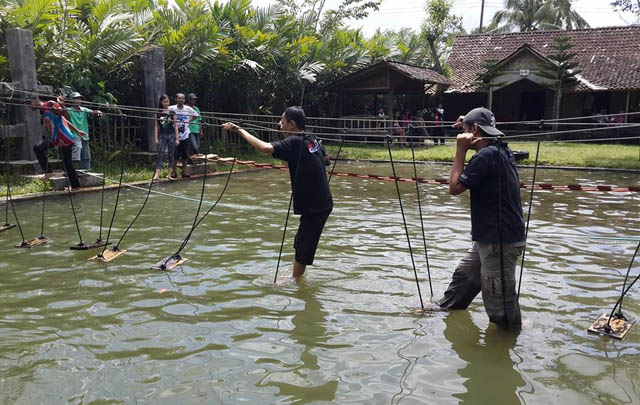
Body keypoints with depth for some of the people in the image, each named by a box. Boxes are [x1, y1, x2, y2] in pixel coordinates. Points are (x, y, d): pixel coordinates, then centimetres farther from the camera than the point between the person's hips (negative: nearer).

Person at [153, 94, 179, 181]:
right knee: (160, 154, -8)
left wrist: (177, 138, 0)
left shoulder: (172, 113, 4)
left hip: (171, 136, 1)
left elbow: (175, 126, 4)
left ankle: (170, 174, 9)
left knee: (171, 155, 3)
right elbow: (156, 126, 4)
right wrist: (156, 138, -4)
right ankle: (157, 174, -12)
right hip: (162, 136, -1)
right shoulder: (158, 113, 3)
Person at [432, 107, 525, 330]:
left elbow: (455, 187, -15)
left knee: (498, 296, 2)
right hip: (490, 236, 11)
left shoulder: (486, 155, -20)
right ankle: (444, 310, 42)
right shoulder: (502, 150, 10)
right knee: (464, 274, 25)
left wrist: (460, 150, -11)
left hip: (501, 241, -11)